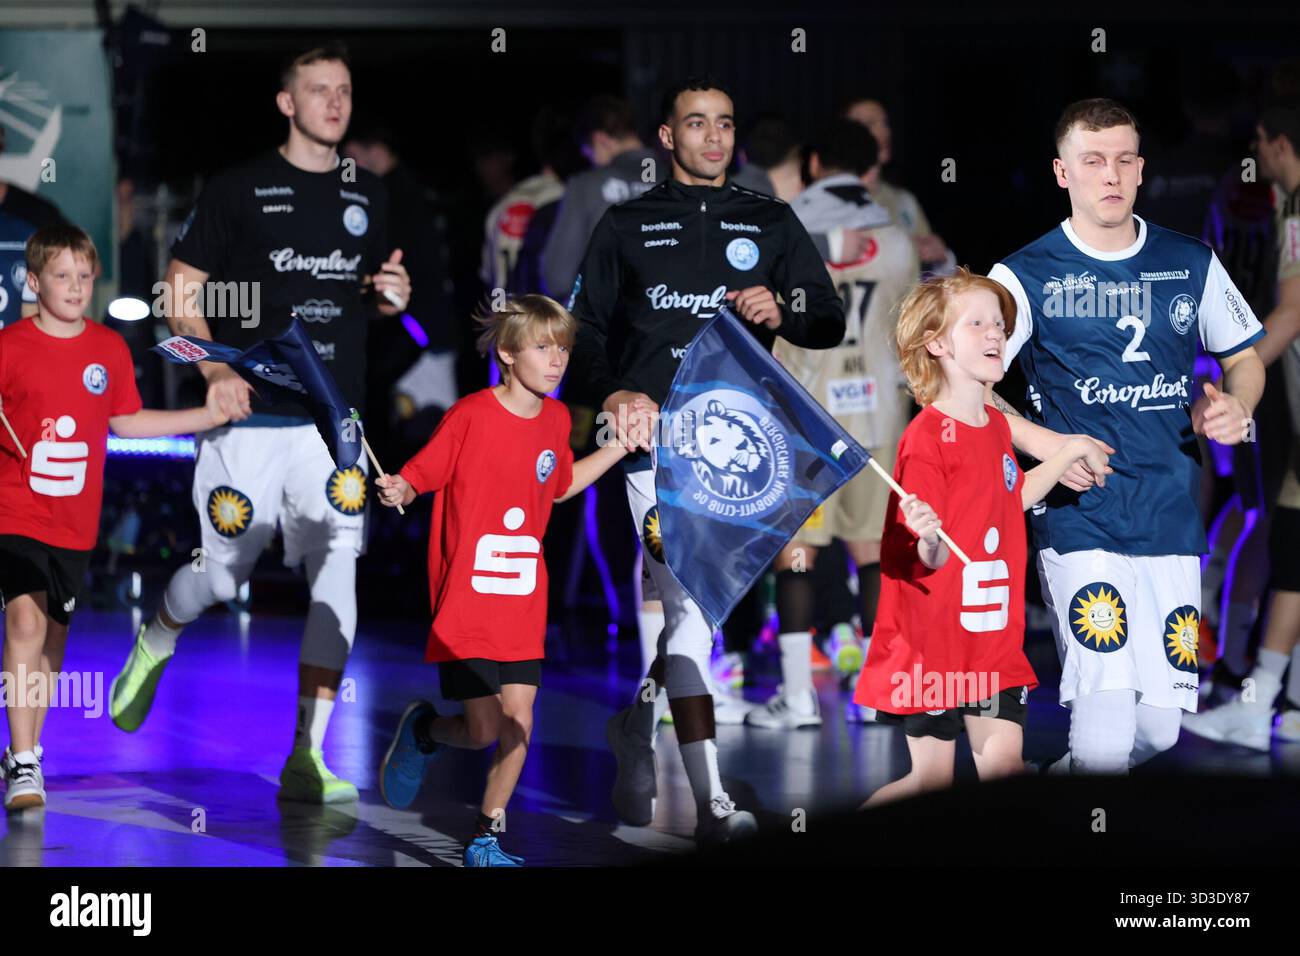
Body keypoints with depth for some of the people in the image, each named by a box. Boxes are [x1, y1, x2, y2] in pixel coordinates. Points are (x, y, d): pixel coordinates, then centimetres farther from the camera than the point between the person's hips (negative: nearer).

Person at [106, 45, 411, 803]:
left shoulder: (368, 195, 12)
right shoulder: (241, 190, -2)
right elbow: (180, 291, 0)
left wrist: (393, 296, 1)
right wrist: (216, 372, -13)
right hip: (249, 414, -3)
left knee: (338, 567, -10)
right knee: (225, 573, 3)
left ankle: (308, 757, -8)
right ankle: (153, 648, 39)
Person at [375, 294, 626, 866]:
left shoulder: (555, 420, 5)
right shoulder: (471, 415, -14)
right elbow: (420, 476, -9)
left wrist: (621, 446, 19)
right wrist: (397, 492, -31)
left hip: (523, 607, 5)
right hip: (465, 604, -5)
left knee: (518, 728, 2)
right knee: (483, 732, -8)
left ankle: (486, 840, 18)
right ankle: (423, 731, 26)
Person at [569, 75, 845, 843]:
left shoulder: (770, 224, 15)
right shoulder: (628, 226, 13)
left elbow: (831, 324, 11)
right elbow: (585, 326, 11)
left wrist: (783, 312, -11)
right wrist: (613, 392, -7)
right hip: (656, 438, -2)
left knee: (691, 606, 3)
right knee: (692, 607, -12)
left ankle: (636, 729, 29)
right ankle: (711, 802, -13)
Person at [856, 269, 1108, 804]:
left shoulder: (996, 426, 8)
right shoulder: (927, 437, -16)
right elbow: (929, 559, -19)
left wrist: (1070, 452, 28)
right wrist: (929, 538, -40)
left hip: (993, 633, 7)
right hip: (934, 636, -7)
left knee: (1004, 761, 1)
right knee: (932, 778, -2)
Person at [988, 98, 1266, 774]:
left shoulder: (1191, 264, 10)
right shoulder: (1026, 276, 0)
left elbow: (1245, 358, 22)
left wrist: (1235, 407, -1)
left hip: (1171, 518, 4)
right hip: (1078, 520, -4)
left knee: (1159, 729, 5)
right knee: (1107, 737, -19)